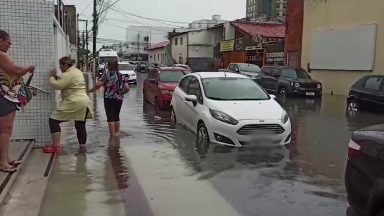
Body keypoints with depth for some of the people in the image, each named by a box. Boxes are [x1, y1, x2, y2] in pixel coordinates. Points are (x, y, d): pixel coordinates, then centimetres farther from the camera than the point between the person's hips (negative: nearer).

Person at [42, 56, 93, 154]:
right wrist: (57, 77, 12)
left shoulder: (68, 74, -12)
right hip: (85, 102, 9)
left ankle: (56, 146, -6)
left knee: (54, 120, -2)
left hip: (74, 103, -9)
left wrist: (52, 77, -1)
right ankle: (82, 146, 15)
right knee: (80, 125, 15)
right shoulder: (77, 71, 18)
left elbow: (57, 85, -17)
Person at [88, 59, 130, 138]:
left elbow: (98, 85, -14)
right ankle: (117, 133, 24)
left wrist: (91, 90, 0)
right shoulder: (122, 76, 5)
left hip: (108, 98, -4)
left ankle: (112, 135, 0)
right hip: (119, 99, 4)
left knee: (110, 117, 1)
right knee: (116, 116, 18)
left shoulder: (106, 74, -5)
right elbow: (127, 88, -3)